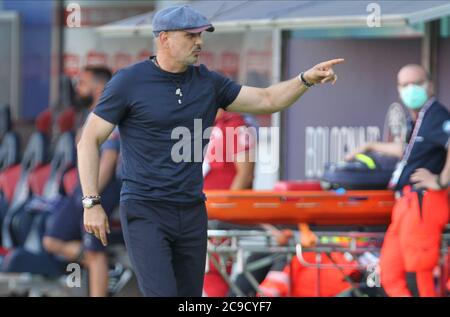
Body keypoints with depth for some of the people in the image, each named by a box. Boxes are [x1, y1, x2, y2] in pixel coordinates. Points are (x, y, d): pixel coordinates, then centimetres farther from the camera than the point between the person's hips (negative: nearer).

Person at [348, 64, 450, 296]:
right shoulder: (420, 119, 18)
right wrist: (372, 147, 47)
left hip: (422, 205, -10)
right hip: (407, 206, 10)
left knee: (417, 281, -9)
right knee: (390, 277, 11)